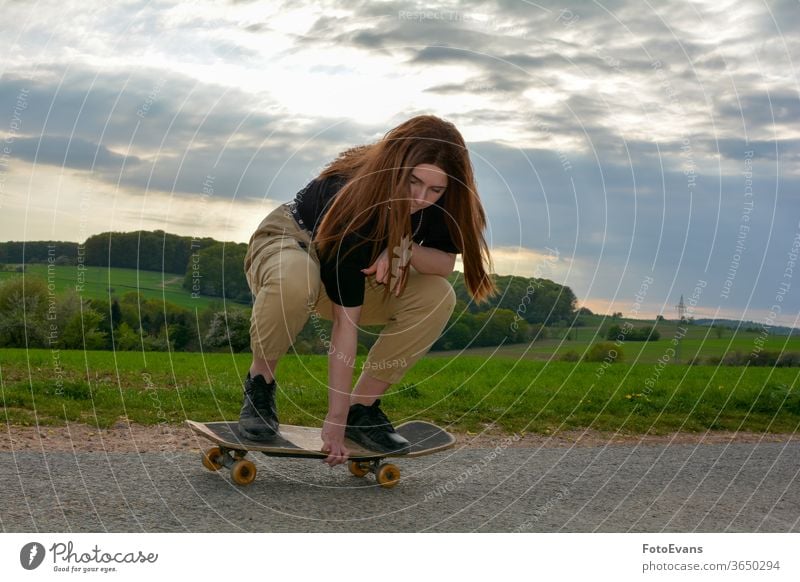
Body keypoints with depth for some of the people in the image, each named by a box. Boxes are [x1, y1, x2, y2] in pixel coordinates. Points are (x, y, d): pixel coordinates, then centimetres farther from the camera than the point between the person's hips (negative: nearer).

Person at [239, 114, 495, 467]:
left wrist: (405, 250, -35)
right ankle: (260, 381, -14)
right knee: (294, 279, -42)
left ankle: (363, 407, -9)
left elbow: (445, 263, -11)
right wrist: (335, 420, -36)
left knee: (437, 297, -21)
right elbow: (345, 321, -38)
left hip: (365, 271, 5)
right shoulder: (351, 199, -37)